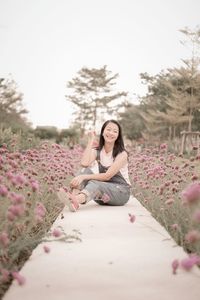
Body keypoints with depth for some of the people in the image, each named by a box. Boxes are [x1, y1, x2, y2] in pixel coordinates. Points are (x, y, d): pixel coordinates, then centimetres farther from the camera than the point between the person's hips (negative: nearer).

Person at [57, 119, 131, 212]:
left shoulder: (122, 154, -10)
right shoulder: (97, 151, 4)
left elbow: (107, 176, -22)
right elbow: (84, 163, -19)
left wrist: (84, 177, -33)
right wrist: (91, 141, -13)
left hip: (121, 191, -4)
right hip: (103, 195, 4)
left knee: (95, 184, -34)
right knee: (86, 170, -20)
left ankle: (75, 200, -67)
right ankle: (74, 196, -48)